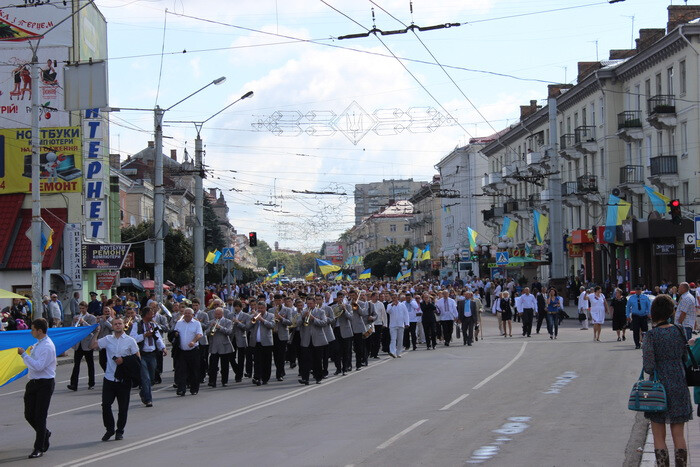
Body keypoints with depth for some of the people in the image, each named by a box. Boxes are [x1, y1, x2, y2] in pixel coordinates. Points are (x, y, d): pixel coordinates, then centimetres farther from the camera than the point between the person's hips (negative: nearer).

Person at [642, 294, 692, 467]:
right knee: (678, 435, 11)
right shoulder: (679, 331, 0)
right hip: (679, 386, 4)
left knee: (659, 437, 6)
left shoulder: (651, 335, -14)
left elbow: (649, 367, -16)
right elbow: (684, 358, 9)